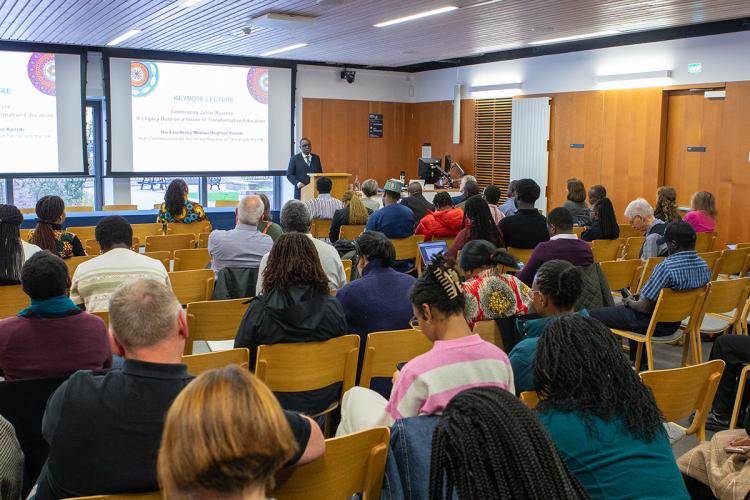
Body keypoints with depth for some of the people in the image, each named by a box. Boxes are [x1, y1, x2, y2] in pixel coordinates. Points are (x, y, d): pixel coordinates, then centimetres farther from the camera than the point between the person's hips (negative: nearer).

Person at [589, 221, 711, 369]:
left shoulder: (666, 267, -29)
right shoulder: (704, 267, -3)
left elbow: (644, 307, -24)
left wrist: (630, 302, -1)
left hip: (652, 323, -8)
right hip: (674, 324, 8)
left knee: (594, 315, 2)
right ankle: (639, 365, 39)